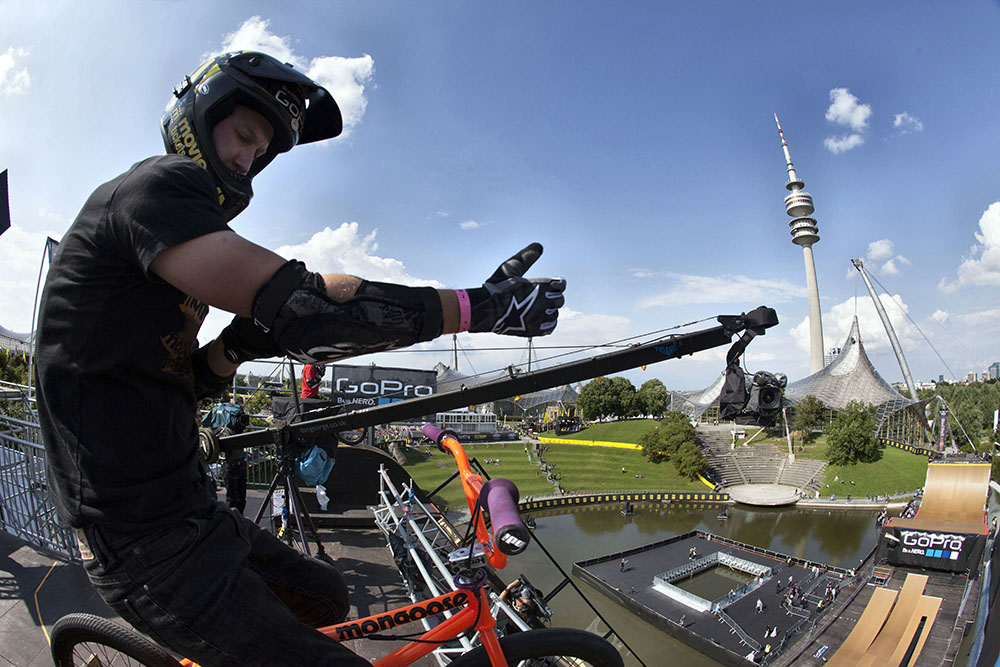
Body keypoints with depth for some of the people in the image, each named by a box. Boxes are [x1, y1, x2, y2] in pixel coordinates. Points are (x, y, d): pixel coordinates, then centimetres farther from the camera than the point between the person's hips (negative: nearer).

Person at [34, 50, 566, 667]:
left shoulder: (184, 213, 16)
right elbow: (302, 305, -30)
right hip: (146, 545, -10)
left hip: (184, 506, 10)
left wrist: (239, 346, -6)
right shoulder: (153, 188, -15)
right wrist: (478, 307, -25)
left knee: (324, 598, 21)